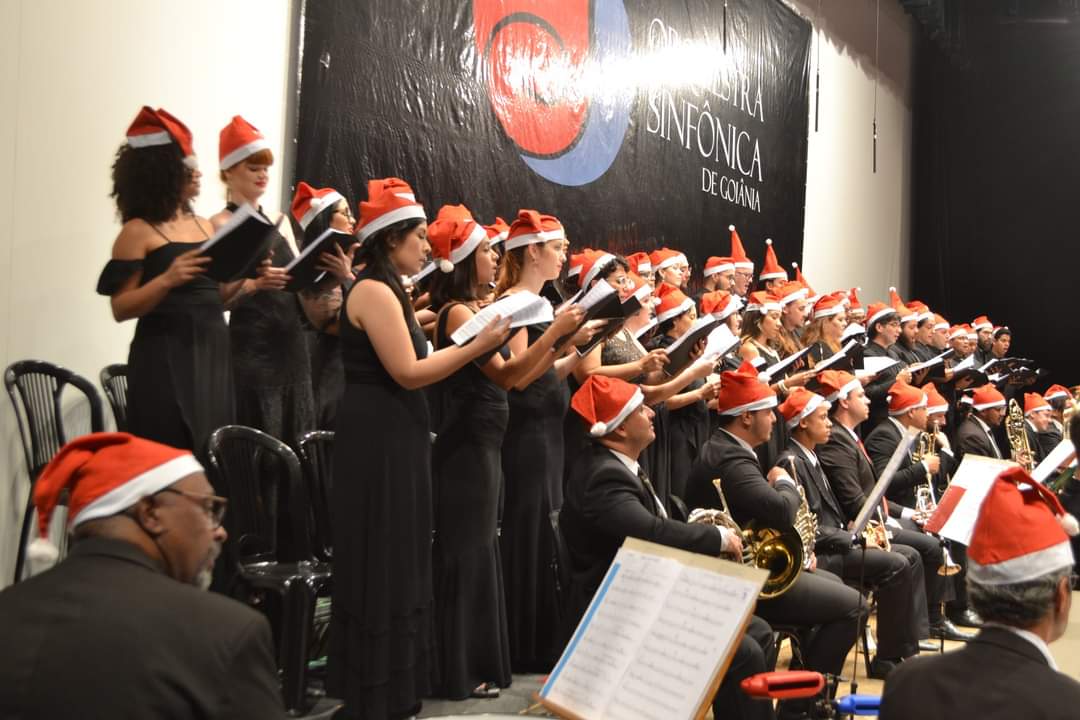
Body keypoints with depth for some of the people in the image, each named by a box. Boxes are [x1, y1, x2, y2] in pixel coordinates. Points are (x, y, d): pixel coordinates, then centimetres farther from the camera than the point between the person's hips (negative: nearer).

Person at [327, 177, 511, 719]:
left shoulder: (387, 292, 16)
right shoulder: (375, 291, -14)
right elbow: (408, 373, -19)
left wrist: (469, 346, 11)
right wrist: (478, 345, -16)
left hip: (392, 438, 10)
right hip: (378, 441, -10)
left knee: (396, 563, 15)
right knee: (381, 566, -1)